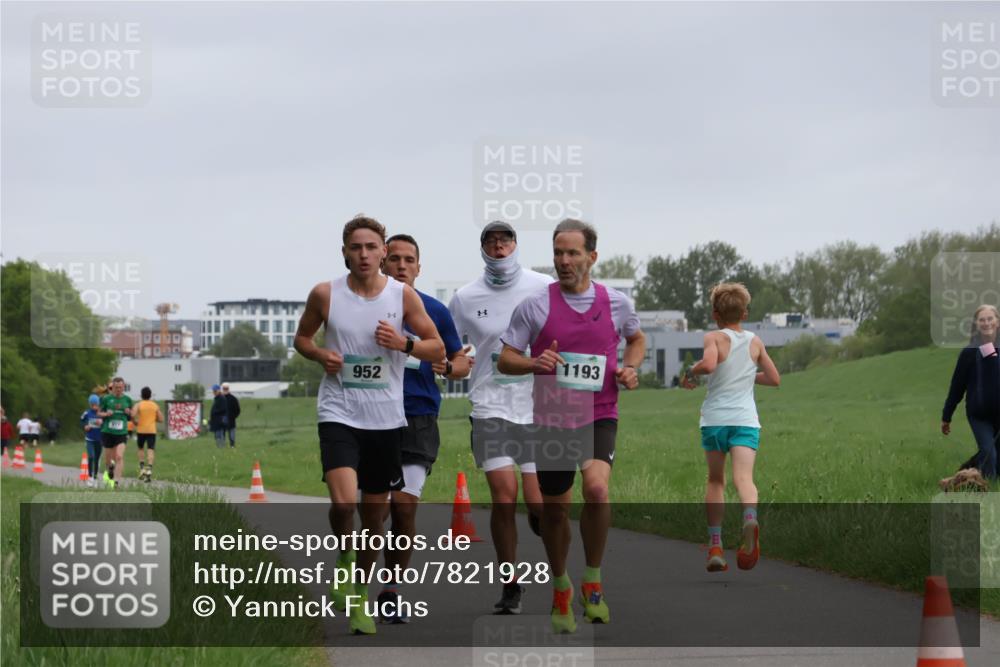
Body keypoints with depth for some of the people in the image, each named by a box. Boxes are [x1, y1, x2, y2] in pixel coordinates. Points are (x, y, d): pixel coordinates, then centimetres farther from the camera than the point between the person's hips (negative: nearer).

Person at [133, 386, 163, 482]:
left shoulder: (138, 405, -1)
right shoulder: (155, 405, 6)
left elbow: (132, 415, -17)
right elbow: (161, 419, 6)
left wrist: (135, 422, 2)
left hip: (141, 430, 0)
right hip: (152, 431, 0)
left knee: (141, 449, 19)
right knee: (150, 450, -5)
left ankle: (142, 468, 6)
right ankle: (149, 469, -23)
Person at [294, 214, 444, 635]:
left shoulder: (403, 296, -1)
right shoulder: (325, 295, -2)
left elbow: (437, 349, 4)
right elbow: (302, 337, 14)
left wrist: (403, 343, -15)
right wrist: (319, 354, -7)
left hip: (386, 419, 2)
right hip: (339, 414, -2)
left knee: (375, 513, 9)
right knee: (343, 501, -23)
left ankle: (360, 596, 25)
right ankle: (344, 562, 7)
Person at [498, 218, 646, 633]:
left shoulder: (617, 303, 2)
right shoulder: (535, 305, -3)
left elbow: (636, 339, 22)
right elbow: (504, 359, 1)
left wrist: (629, 368, 2)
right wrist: (533, 363, -19)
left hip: (599, 416, -1)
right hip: (552, 420, 1)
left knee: (596, 489, -25)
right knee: (554, 508, 8)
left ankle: (593, 581, -6)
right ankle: (560, 588, 32)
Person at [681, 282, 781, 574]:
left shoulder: (715, 338, -1)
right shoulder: (755, 342, 12)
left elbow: (709, 364, -22)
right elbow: (774, 379, 20)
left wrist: (691, 372, -2)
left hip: (714, 418, -1)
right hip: (745, 419, 1)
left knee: (715, 481, 15)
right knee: (743, 477, -16)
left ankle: (715, 545, 12)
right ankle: (750, 518, -48)